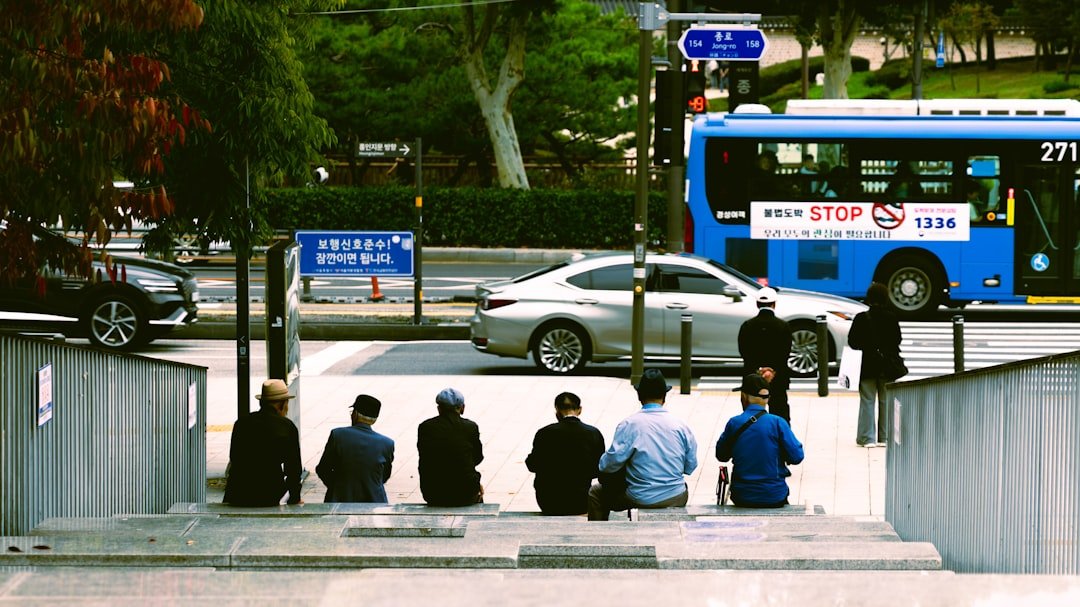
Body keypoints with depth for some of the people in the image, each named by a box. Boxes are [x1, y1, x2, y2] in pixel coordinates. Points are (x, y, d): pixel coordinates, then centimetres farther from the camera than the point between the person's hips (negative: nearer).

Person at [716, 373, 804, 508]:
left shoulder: (734, 423, -7)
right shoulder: (777, 423, -12)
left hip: (742, 498, 1)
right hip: (775, 498, -1)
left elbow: (721, 456, 6)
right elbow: (796, 457, -10)